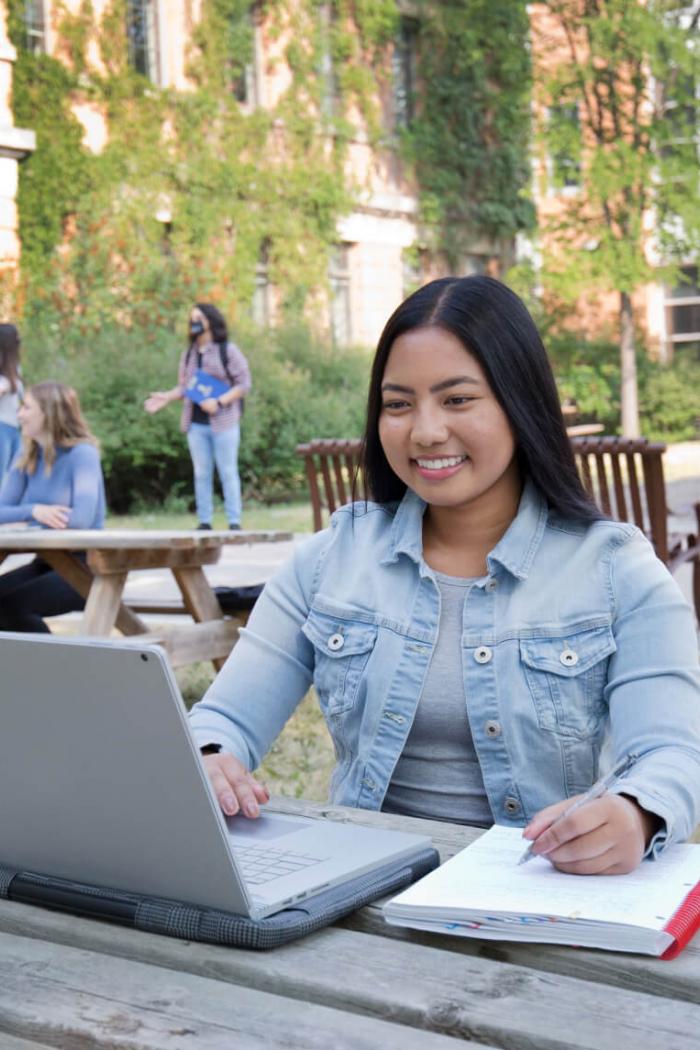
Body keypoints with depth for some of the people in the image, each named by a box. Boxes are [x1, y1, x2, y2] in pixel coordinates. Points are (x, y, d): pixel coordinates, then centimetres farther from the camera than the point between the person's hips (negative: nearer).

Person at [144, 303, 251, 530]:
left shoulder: (228, 350, -2)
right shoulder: (189, 354, 14)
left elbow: (243, 384, -6)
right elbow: (184, 387, 15)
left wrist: (219, 402, -17)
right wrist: (166, 397, -4)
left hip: (223, 423, -5)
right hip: (196, 424, 5)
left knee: (228, 473, -2)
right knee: (201, 474, 5)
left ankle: (234, 523, 0)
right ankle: (204, 522, 8)